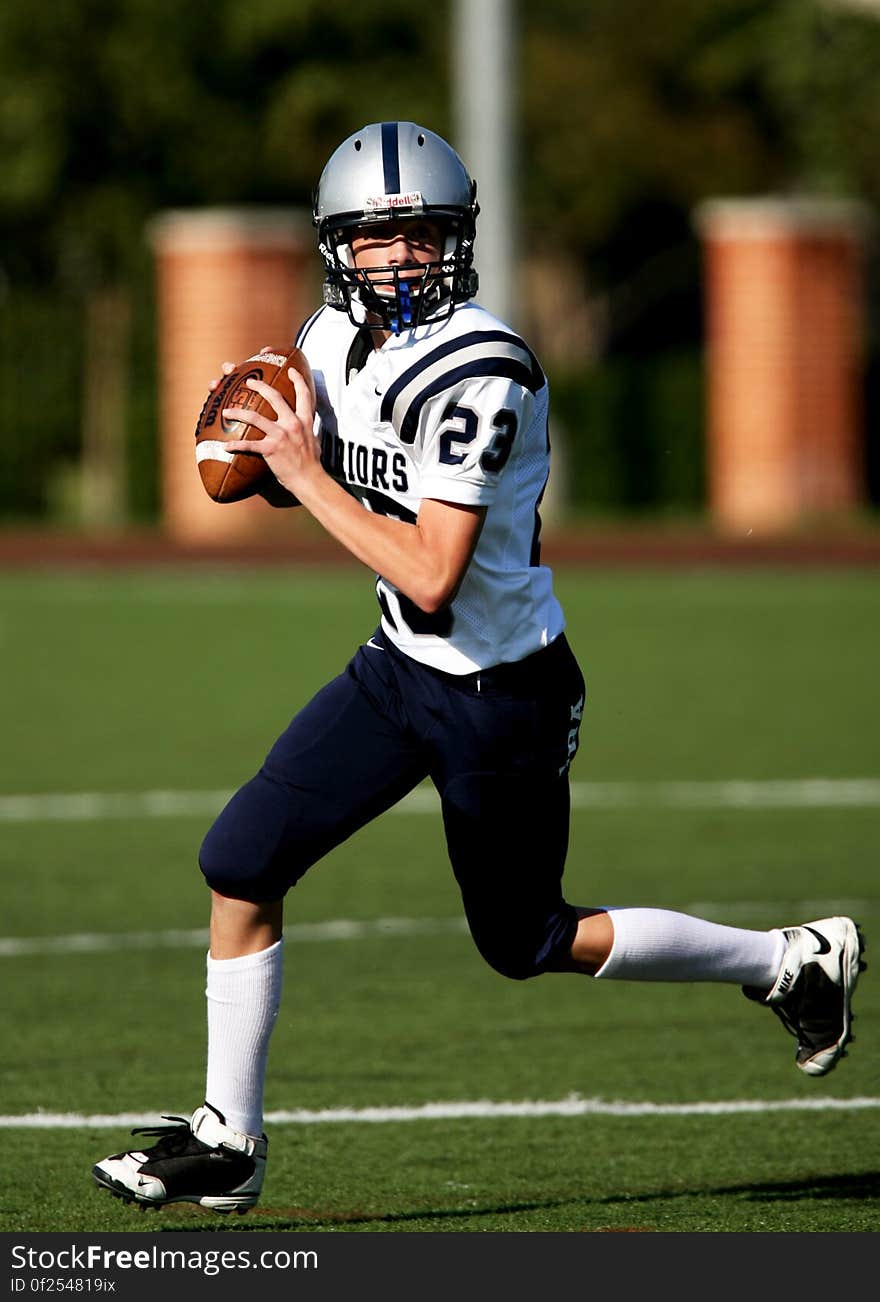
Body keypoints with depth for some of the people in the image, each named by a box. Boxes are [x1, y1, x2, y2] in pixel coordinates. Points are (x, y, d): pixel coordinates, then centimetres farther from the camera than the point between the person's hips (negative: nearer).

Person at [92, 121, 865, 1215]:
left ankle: (792, 963, 27)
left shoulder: (475, 375, -27)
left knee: (527, 942, 8)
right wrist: (256, 447, -5)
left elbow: (431, 578, -29)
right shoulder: (332, 340, -1)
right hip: (399, 669, 7)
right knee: (240, 864, -2)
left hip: (501, 694, -7)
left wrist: (308, 476, -24)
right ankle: (227, 1142, 9)